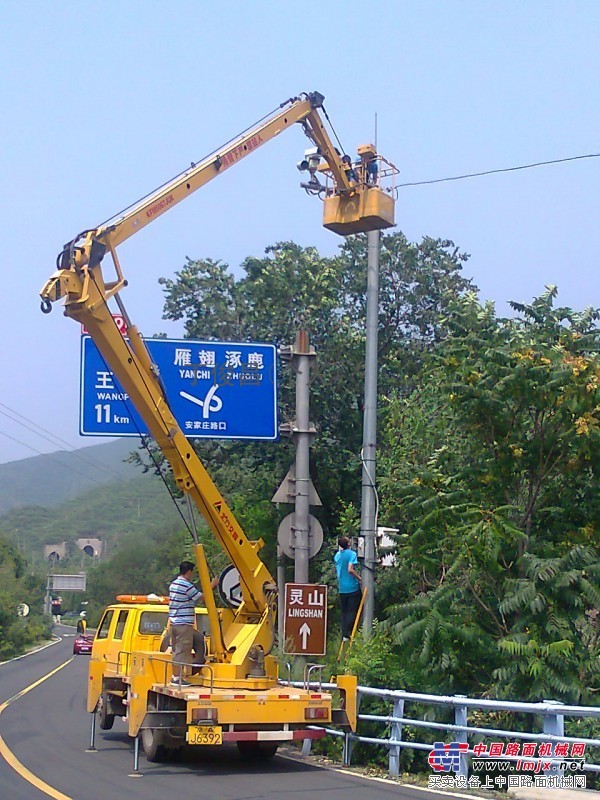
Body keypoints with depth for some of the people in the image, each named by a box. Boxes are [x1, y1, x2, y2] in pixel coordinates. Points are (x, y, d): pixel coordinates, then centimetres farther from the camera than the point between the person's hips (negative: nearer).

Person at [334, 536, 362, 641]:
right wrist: (359, 578, -11)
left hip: (342, 588, 5)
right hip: (352, 587, -5)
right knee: (352, 611, 1)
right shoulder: (351, 554, -13)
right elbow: (350, 569, -23)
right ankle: (347, 634, -4)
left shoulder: (337, 555, 6)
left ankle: (344, 634, 12)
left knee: (344, 612, 13)